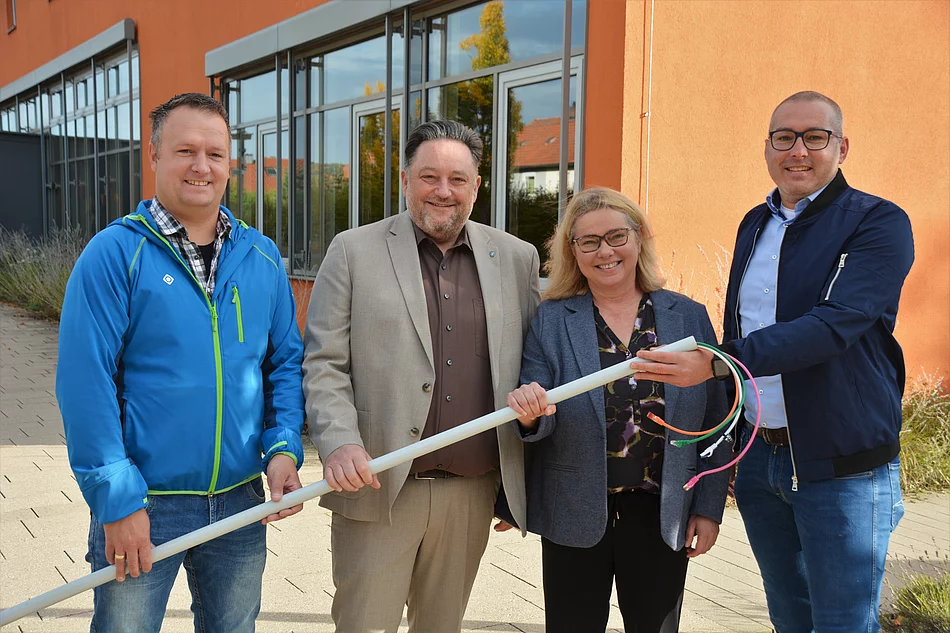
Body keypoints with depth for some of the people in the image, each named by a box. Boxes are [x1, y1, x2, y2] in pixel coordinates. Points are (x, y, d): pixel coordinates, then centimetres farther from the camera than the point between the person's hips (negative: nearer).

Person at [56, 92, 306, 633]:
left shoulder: (262, 257, 5)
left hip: (241, 502, 4)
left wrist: (284, 447, -6)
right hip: (143, 504, -4)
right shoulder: (114, 254, -10)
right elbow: (85, 383, -13)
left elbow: (287, 361, 9)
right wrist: (117, 499, -15)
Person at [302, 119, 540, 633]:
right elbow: (323, 363, -3)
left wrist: (523, 455, 8)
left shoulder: (516, 259, 8)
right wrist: (339, 444, -17)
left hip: (471, 494, 3)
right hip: (378, 489, -2)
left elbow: (533, 364, 12)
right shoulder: (354, 251, 0)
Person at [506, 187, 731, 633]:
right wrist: (530, 413, -27)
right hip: (576, 519, -1)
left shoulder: (689, 317, 2)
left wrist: (709, 508, 1)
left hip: (662, 517, 1)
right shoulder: (551, 320, -1)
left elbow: (714, 422, 4)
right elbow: (542, 422, -4)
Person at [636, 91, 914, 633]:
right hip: (758, 457, 6)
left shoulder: (879, 224, -11)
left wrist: (716, 363, -33)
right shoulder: (755, 224, 10)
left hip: (843, 464, -6)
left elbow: (833, 325, -26)